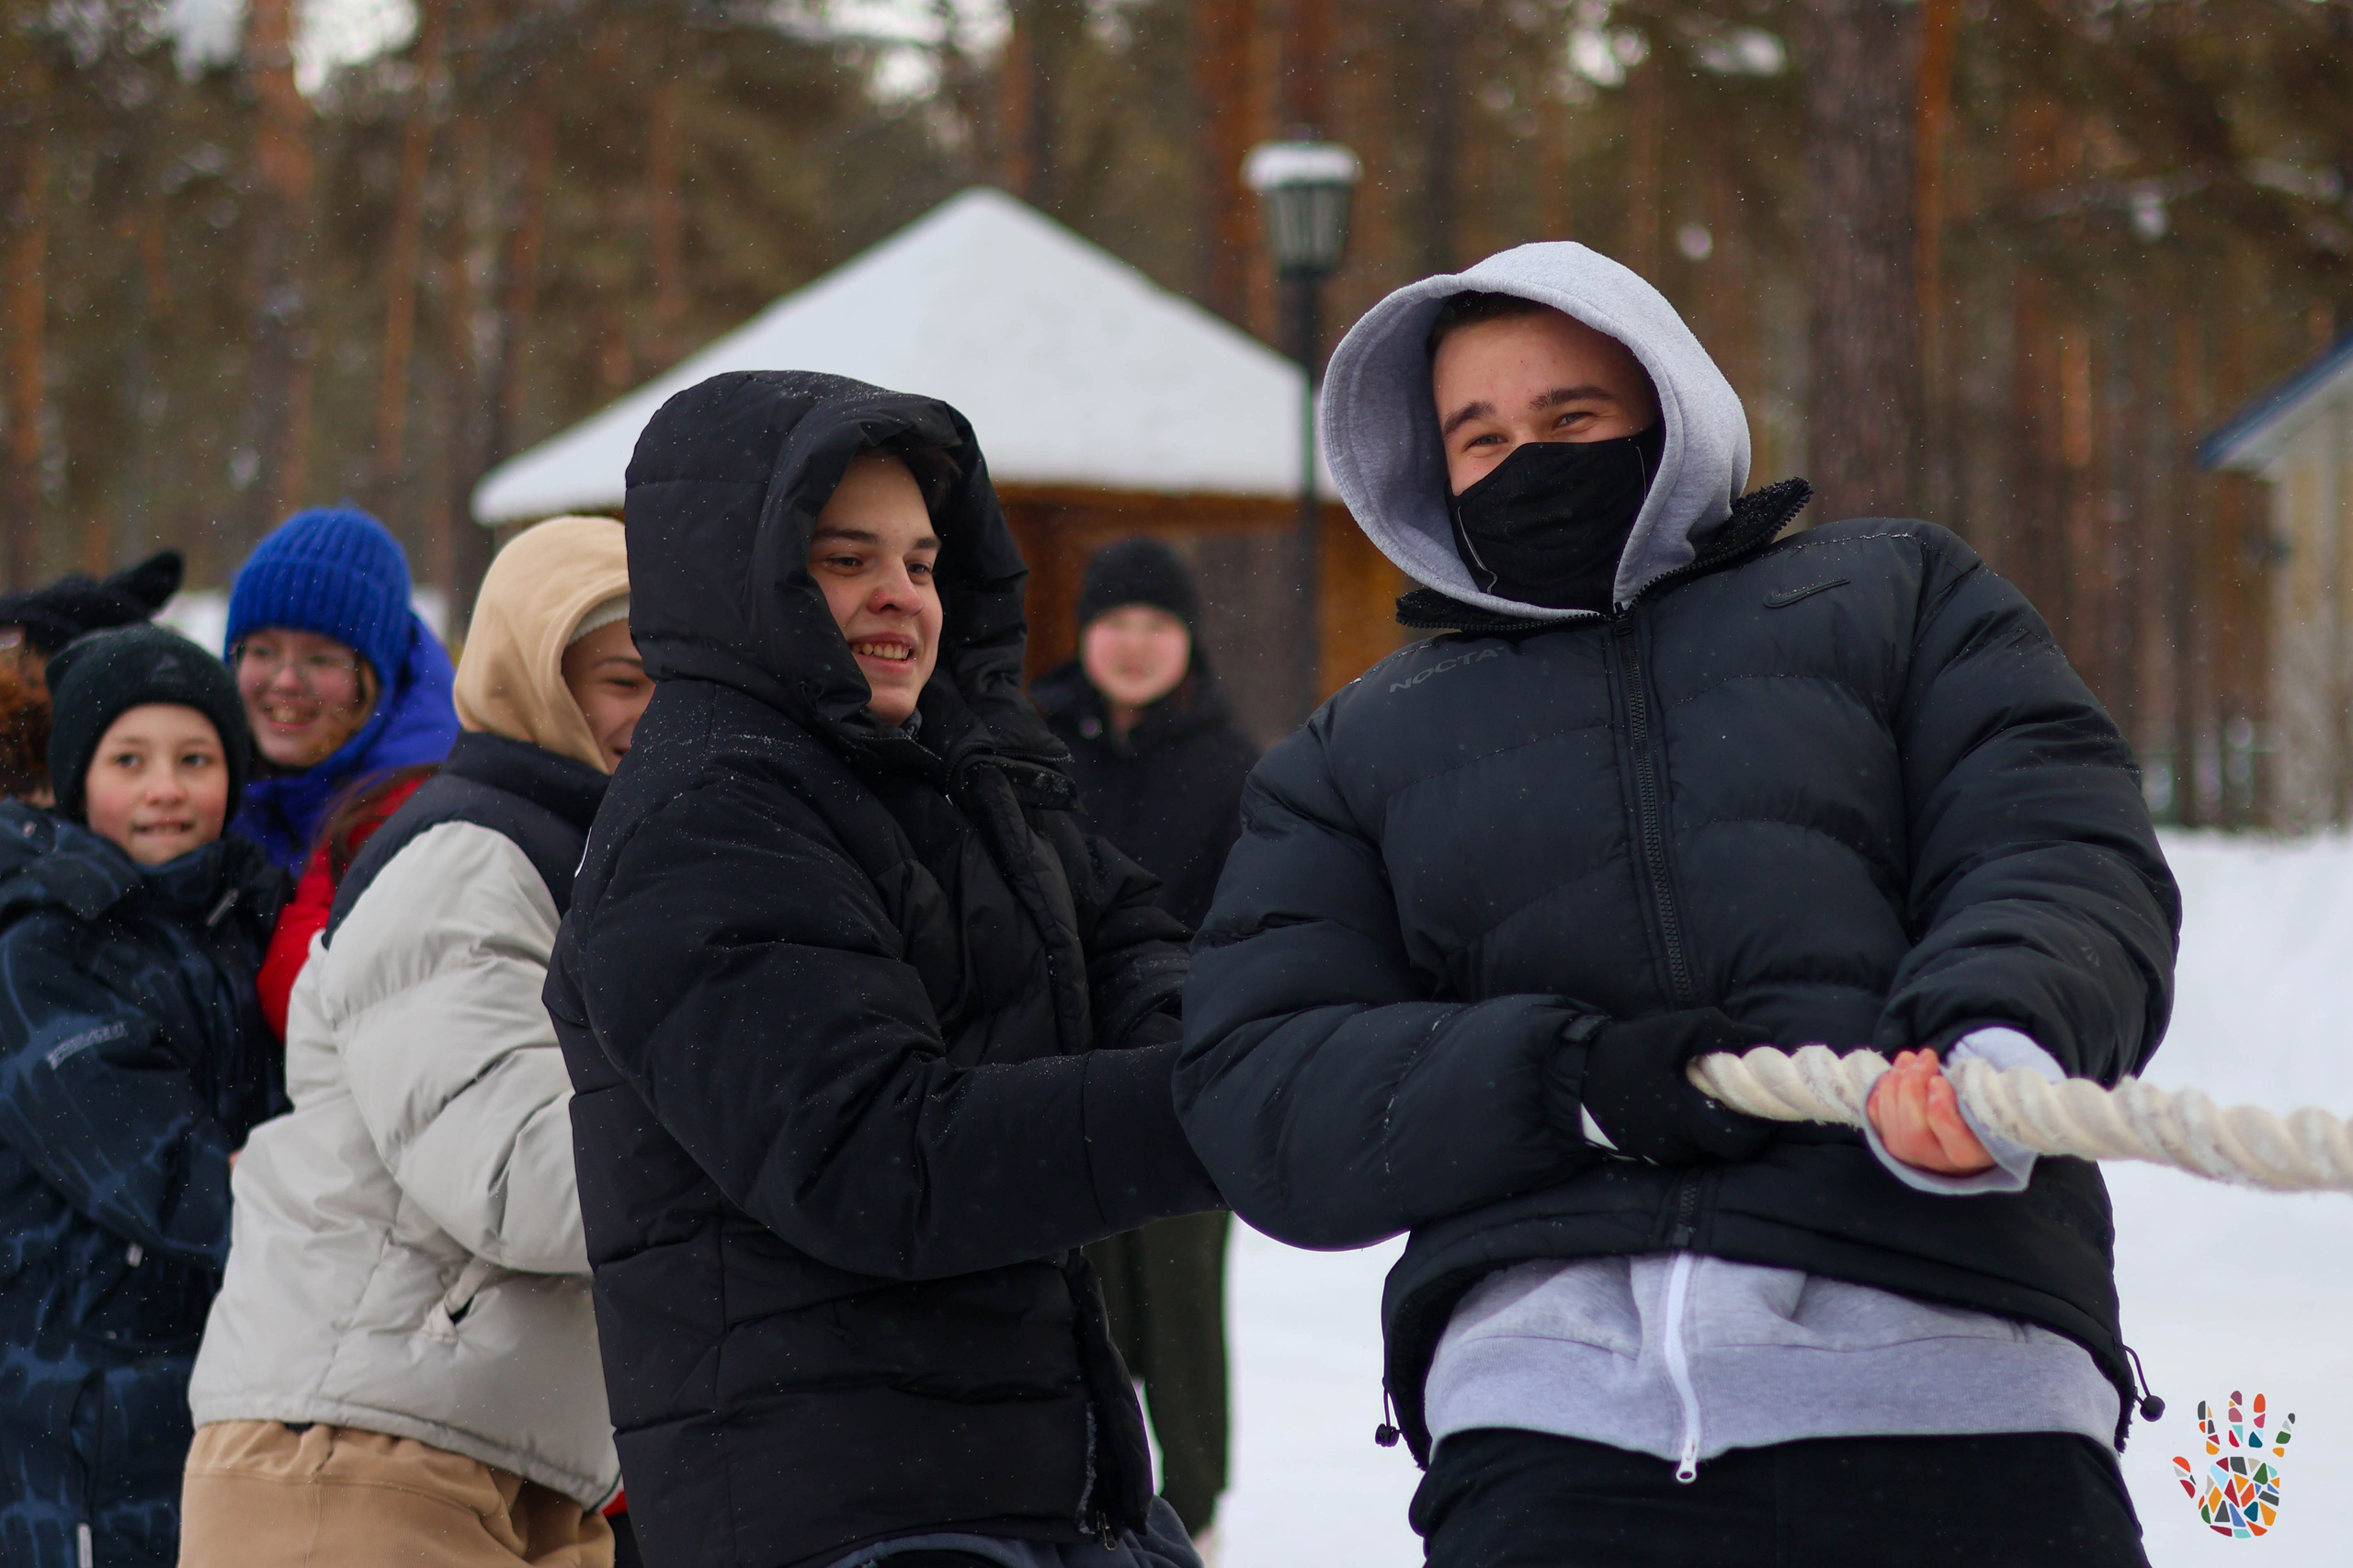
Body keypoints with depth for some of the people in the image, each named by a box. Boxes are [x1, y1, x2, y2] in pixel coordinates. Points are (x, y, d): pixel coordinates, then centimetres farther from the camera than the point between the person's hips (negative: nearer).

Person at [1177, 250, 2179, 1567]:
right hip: (1551, 1399, 1)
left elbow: (2068, 855, 6)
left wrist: (1997, 1033, -18)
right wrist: (1574, 1078, -9)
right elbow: (1258, 1092, 10)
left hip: (1949, 1360, 0)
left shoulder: (1893, 592, 20)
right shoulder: (1353, 756, 23)